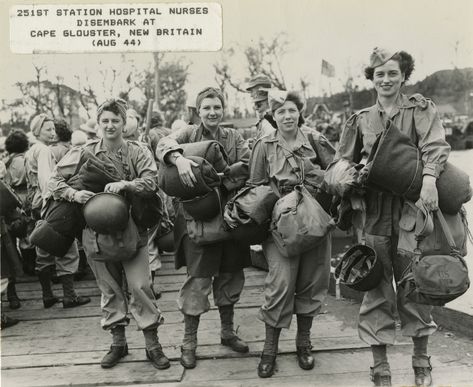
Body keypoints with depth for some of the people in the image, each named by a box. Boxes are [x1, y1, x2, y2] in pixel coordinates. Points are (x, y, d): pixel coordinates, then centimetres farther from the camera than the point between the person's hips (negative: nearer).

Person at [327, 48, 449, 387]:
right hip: (374, 212, 1)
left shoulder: (421, 109, 5)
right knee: (376, 289, 4)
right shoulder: (361, 119, 12)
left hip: (412, 208, -1)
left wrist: (429, 177, -31)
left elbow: (436, 145, -12)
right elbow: (343, 159, 17)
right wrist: (347, 177, -5)